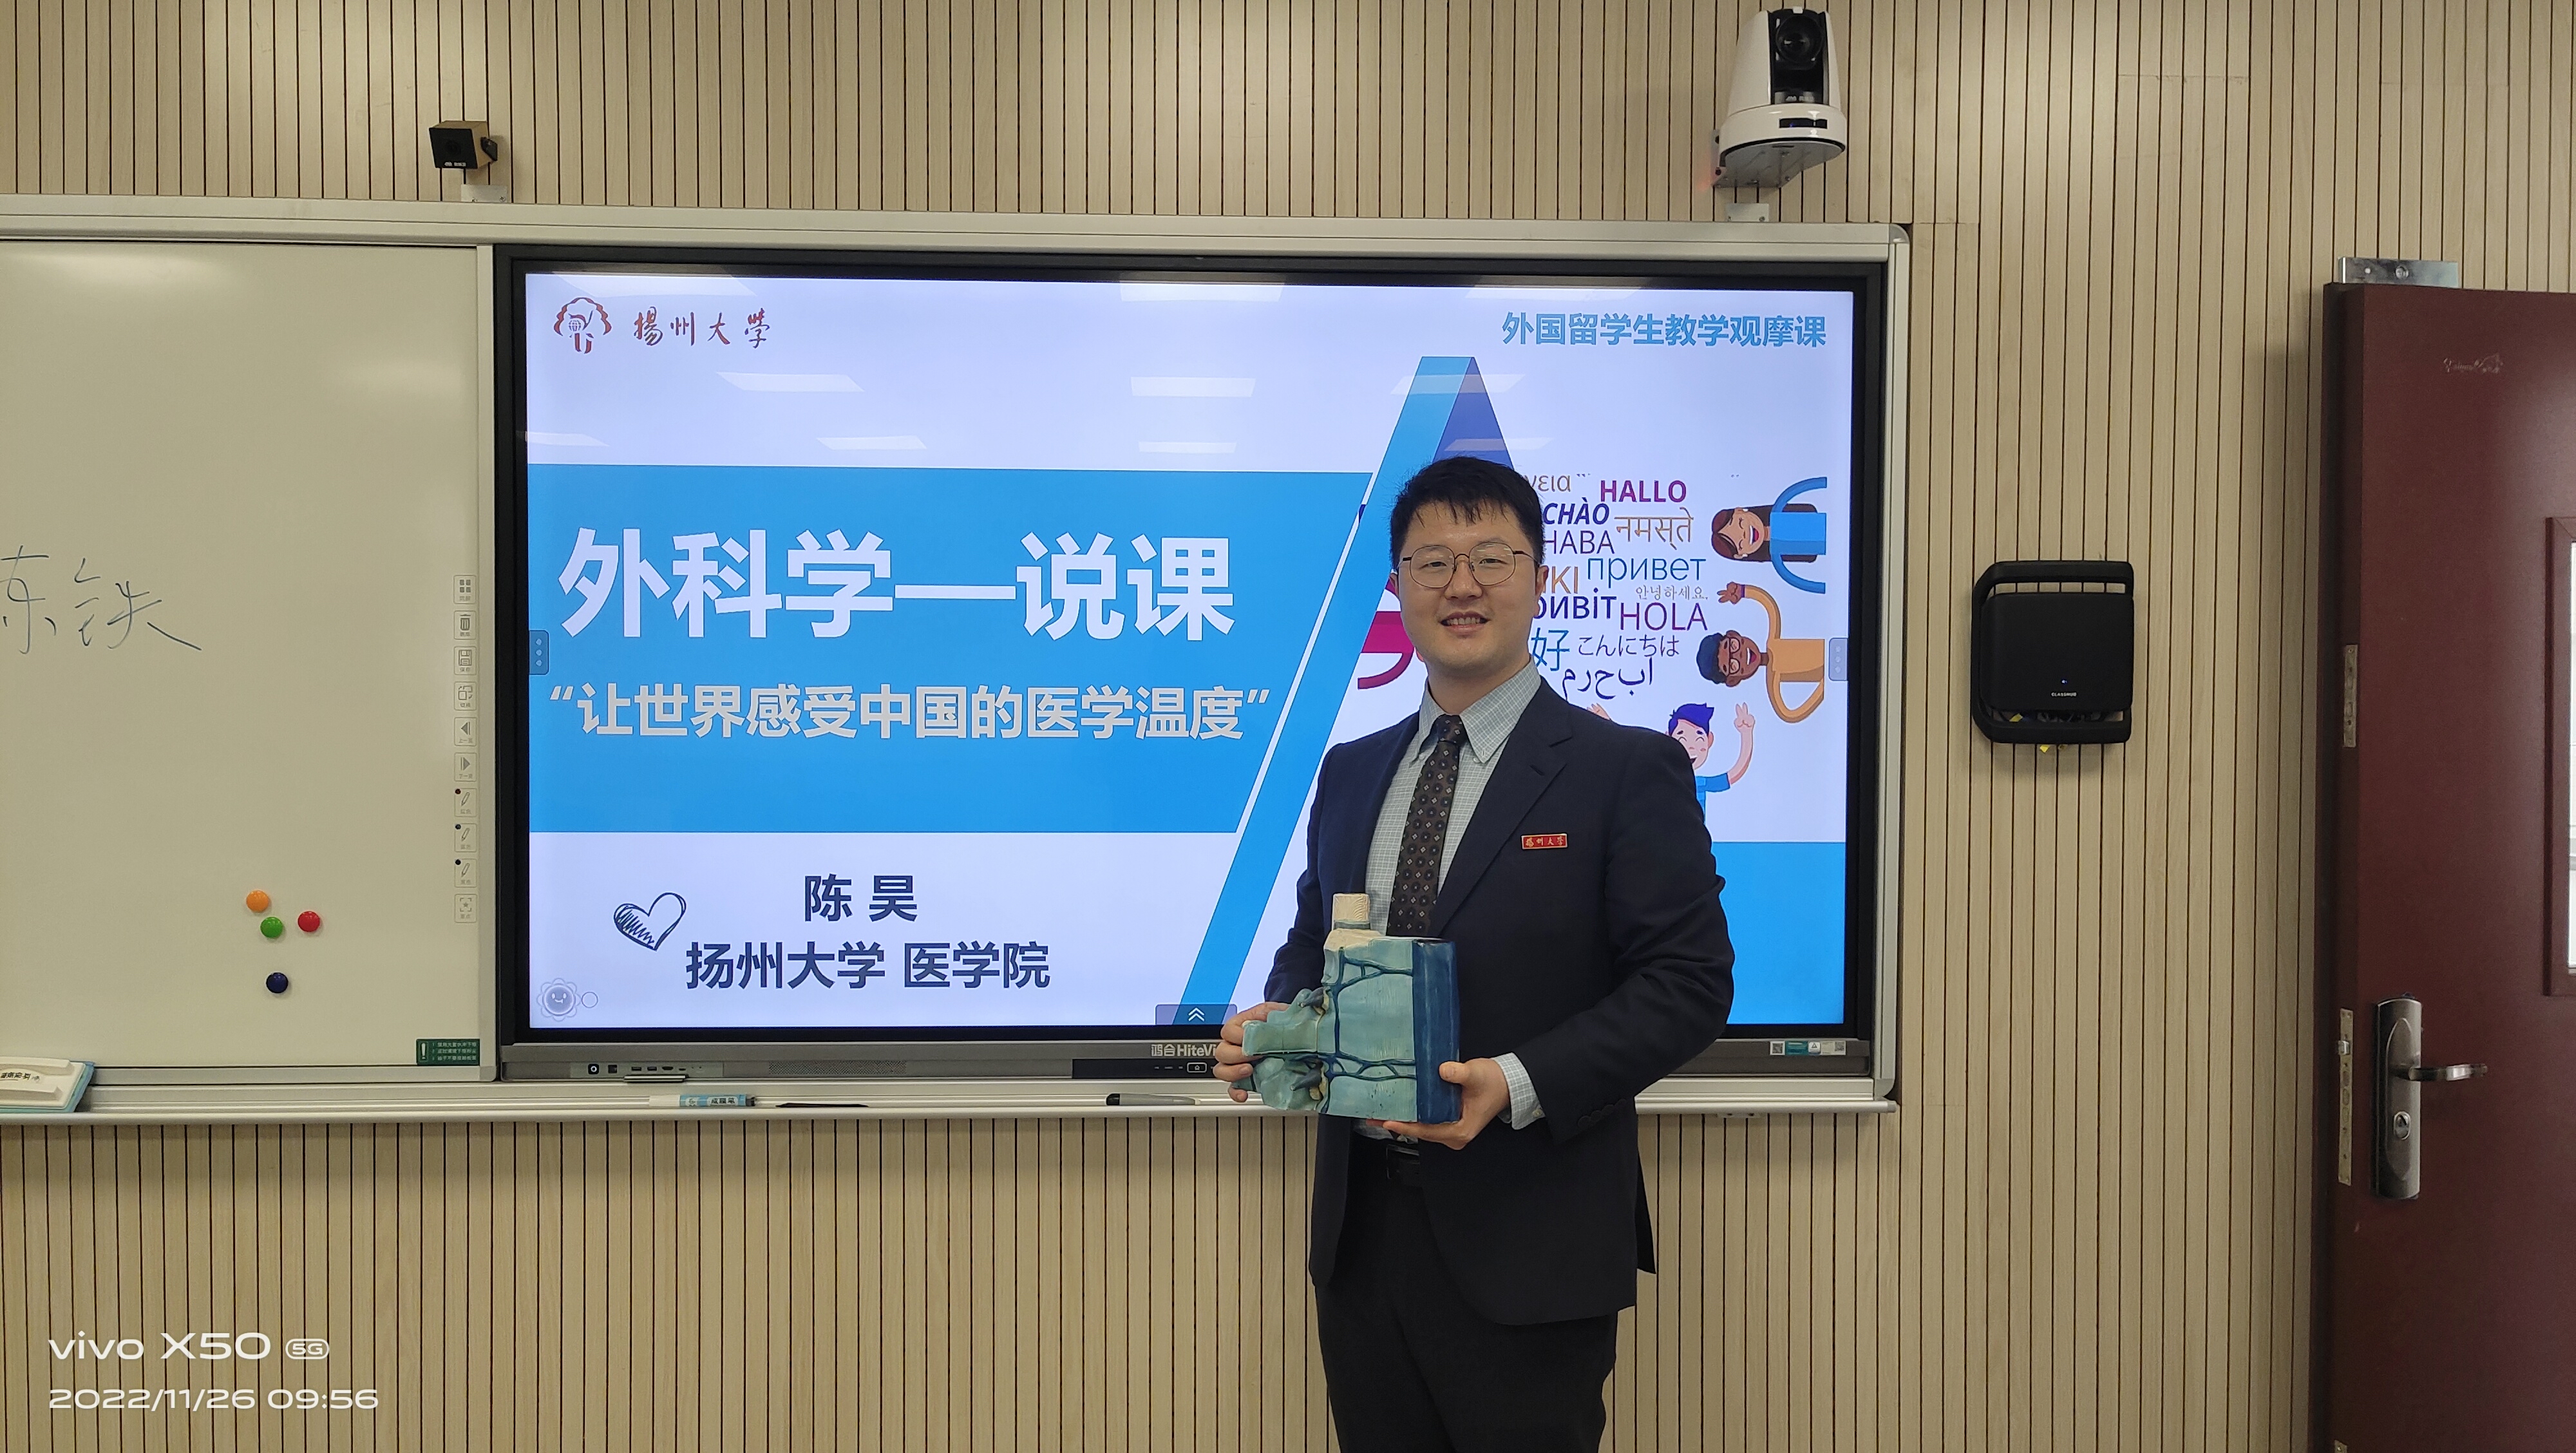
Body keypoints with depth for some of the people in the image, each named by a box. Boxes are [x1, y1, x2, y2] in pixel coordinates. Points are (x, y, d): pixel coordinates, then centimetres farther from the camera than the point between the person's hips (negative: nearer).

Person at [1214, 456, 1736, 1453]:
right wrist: (1273, 1021, -4)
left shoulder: (1627, 770, -6)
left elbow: (1689, 981, -10)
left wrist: (1518, 1084, -22)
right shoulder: (1349, 773, 11)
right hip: (1363, 1233, 5)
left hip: (1526, 1249, -5)